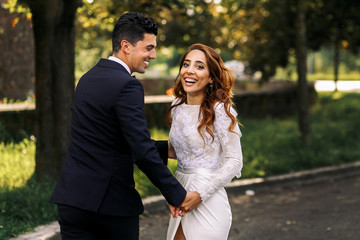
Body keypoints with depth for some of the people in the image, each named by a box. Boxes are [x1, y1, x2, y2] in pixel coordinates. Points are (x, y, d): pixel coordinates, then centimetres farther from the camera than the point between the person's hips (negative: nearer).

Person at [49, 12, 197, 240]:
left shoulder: (88, 78, 13)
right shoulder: (127, 86, -14)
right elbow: (142, 151, -20)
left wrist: (165, 149, 20)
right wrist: (178, 195, -13)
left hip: (72, 196, 7)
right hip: (112, 201, -6)